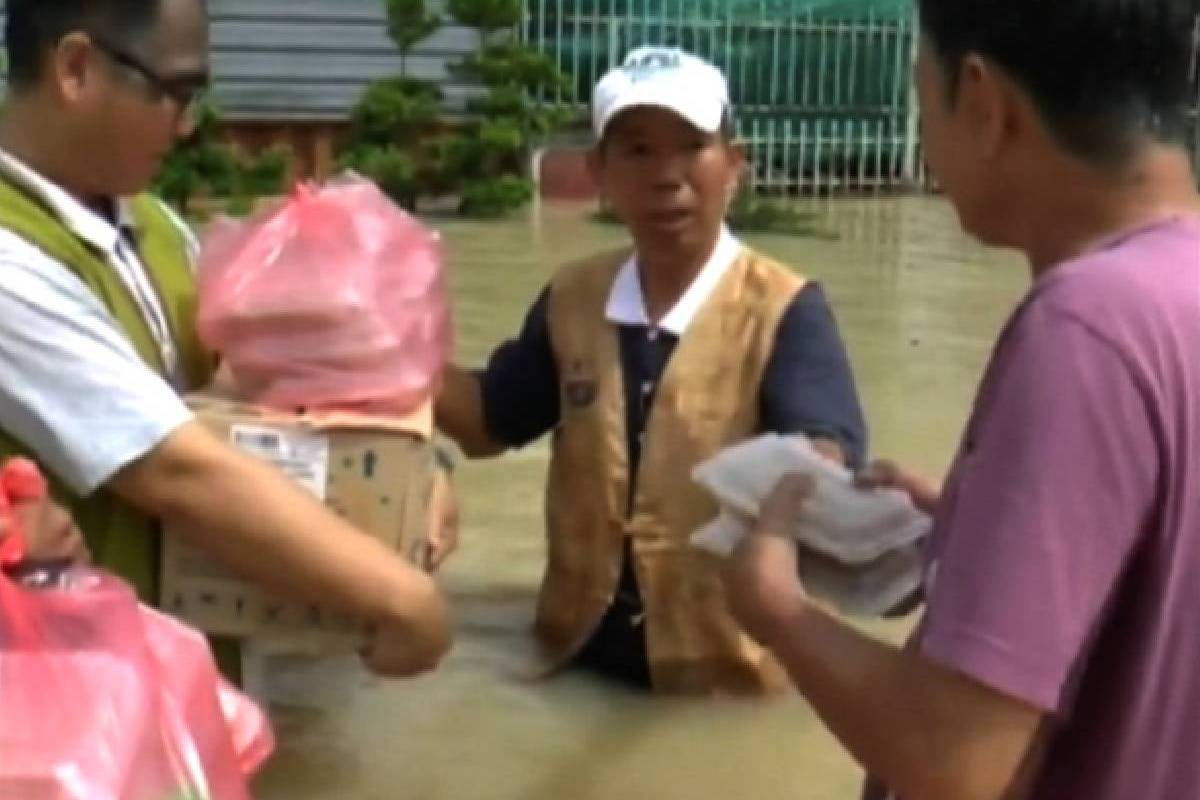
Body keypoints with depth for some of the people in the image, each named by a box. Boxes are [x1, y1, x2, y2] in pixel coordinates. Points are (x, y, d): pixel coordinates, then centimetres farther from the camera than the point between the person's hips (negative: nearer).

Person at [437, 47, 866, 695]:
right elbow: (488, 423, 12)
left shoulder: (784, 309, -15)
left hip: (725, 668, -4)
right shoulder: (571, 299, 1)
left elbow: (829, 462, -27)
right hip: (585, 652, 5)